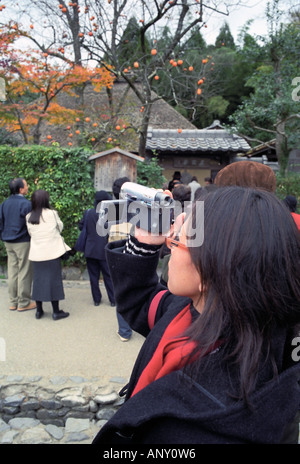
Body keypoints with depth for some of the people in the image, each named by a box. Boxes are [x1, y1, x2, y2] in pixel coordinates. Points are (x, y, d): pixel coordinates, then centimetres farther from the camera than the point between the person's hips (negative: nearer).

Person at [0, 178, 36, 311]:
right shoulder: (26, 204, -15)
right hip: (23, 242, -7)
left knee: (12, 272, 12)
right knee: (24, 272, 2)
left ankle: (13, 302, 20)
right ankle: (23, 303, 9)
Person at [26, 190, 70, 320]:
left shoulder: (29, 217, 1)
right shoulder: (52, 213, -9)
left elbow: (30, 233, 9)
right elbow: (60, 227, 4)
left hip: (36, 254, 4)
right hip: (52, 252, -4)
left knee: (38, 280, 12)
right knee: (53, 280, 4)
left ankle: (39, 310, 20)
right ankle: (56, 311, 10)